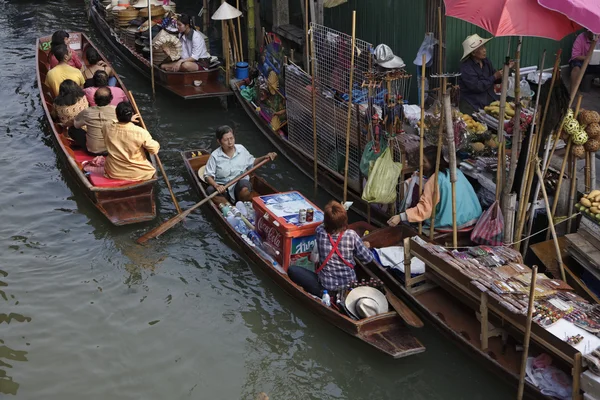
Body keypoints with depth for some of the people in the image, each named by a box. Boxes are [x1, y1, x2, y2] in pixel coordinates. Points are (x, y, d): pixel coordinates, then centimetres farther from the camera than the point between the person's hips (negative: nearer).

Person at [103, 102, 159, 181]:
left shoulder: (106, 128, -14)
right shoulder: (141, 133, -26)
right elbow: (154, 150, -14)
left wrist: (128, 120, 18)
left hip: (113, 173, 3)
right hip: (138, 174, -3)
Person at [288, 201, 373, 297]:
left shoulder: (320, 232, -15)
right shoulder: (351, 235, -17)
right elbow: (368, 258, -7)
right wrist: (365, 246, 12)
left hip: (327, 286, -3)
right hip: (350, 284, 3)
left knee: (292, 270, 9)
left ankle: (321, 293, -1)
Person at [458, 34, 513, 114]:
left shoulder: (486, 62, 8)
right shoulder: (466, 67, -13)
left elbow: (496, 80, 17)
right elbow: (477, 87, -20)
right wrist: (494, 77, -16)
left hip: (490, 101, 6)